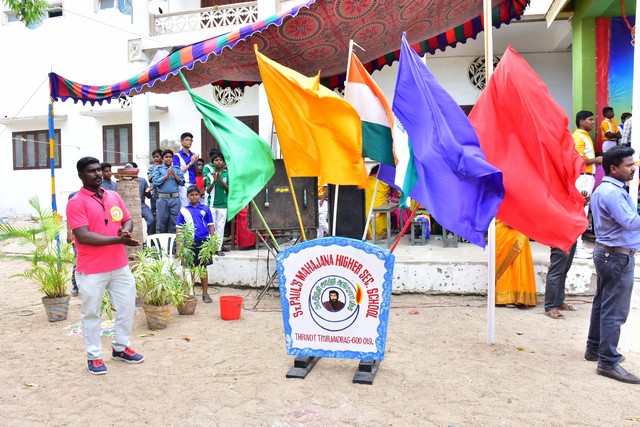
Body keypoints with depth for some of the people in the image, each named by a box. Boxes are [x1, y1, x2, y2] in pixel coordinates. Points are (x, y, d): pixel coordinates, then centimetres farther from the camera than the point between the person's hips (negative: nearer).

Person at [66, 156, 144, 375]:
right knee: (91, 313, 8)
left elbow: (128, 220, 13)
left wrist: (126, 230, -12)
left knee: (127, 307, 15)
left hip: (120, 265, 6)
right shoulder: (76, 202, -12)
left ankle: (121, 347, 33)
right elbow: (83, 236, -20)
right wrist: (118, 239, -25)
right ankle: (94, 356, 23)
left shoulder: (114, 196, 8)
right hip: (91, 270, -6)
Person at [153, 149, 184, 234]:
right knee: (161, 223, 4)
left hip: (175, 199, 1)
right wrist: (166, 176, -6)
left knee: (174, 223, 2)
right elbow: (155, 182, -3)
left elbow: (182, 182, 3)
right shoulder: (158, 169, 9)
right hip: (162, 199, -1)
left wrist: (174, 174, -6)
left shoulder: (177, 169, 13)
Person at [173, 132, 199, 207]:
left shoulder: (193, 155, 14)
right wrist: (190, 163, -9)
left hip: (193, 184, 5)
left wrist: (195, 163, -3)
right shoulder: (177, 155, -1)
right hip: (183, 185, -5)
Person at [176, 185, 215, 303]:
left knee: (203, 268, 8)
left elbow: (210, 226, 7)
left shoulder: (205, 209, 3)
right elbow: (178, 228, 5)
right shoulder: (183, 210, 3)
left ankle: (205, 293, 17)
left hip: (203, 241, 0)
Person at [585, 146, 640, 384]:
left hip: (606, 252, 11)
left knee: (602, 304, 18)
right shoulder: (613, 192, -20)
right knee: (614, 311, -6)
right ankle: (608, 362, 0)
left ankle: (594, 348, 29)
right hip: (618, 256, -11)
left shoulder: (603, 189, 13)